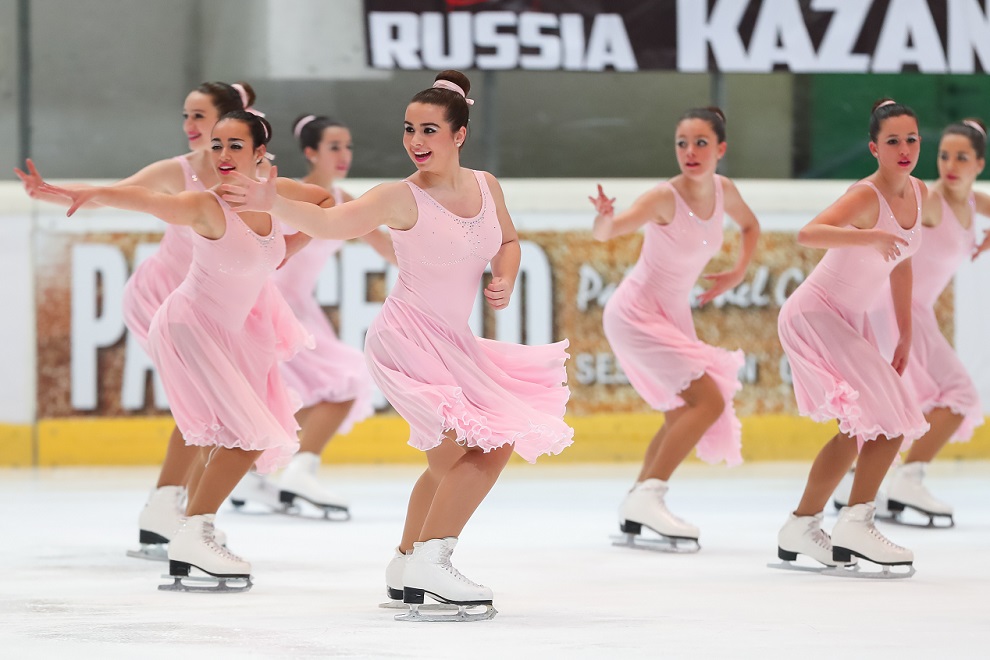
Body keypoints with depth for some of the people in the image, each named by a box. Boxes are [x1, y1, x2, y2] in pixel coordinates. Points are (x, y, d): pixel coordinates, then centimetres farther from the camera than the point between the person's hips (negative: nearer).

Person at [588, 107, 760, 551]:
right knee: (709, 401, -19)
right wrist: (606, 219, -56)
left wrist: (738, 273, 9)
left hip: (673, 315, 8)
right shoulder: (665, 197, -23)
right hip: (637, 312, -8)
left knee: (681, 417, 15)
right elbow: (606, 233, -35)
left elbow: (750, 225, 20)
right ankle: (648, 496, -20)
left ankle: (635, 513, 21)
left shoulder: (723, 190, -3)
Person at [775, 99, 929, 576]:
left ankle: (801, 528, 29)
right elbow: (808, 234, -39)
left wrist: (905, 334, 16)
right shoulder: (866, 197, -22)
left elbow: (901, 262, 15)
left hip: (851, 321, 9)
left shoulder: (918, 193, 3)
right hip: (814, 315, -9)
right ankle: (856, 525, -14)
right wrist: (871, 237, -49)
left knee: (861, 429, 18)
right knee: (889, 419, -17)